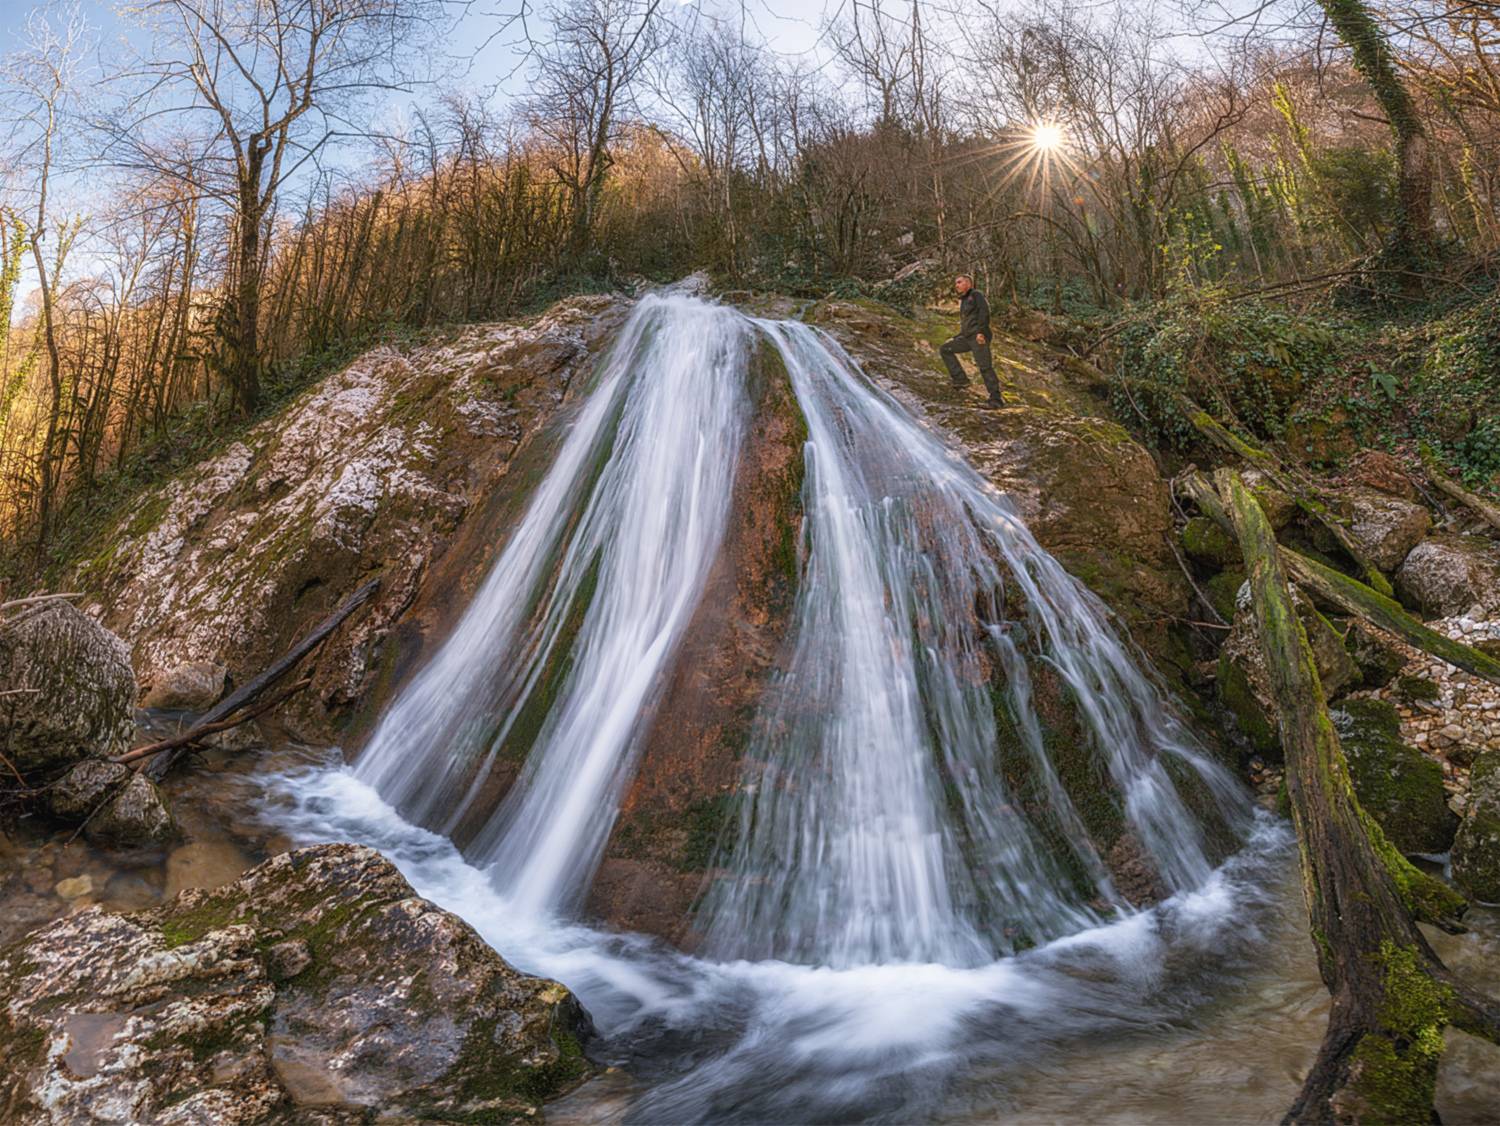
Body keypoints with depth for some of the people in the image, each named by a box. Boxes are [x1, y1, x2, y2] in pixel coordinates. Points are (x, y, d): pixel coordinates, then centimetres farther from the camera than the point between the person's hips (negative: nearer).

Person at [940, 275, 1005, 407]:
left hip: (979, 337, -9)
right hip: (967, 337, 9)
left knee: (984, 366, -14)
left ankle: (996, 398, -13)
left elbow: (984, 311, -13)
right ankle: (960, 379, 0)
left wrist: (981, 331, -24)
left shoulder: (976, 295, 1)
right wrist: (956, 338, 22)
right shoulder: (963, 301, 26)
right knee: (945, 349, 5)